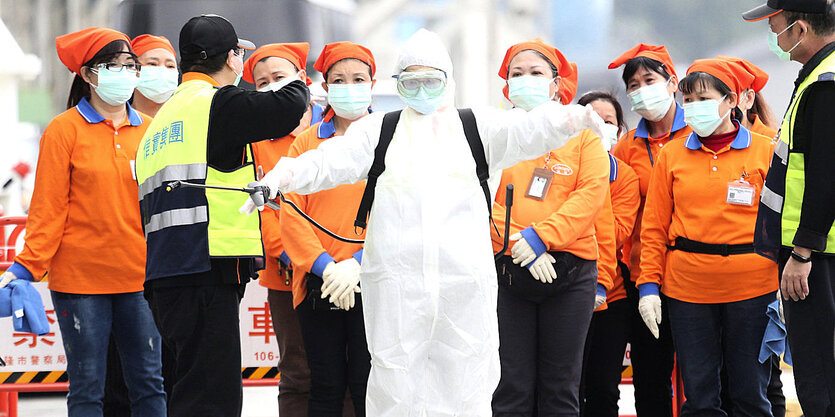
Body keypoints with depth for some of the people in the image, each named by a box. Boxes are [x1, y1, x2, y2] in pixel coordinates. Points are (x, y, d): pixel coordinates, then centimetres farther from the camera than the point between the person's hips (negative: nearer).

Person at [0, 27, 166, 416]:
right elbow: (48, 207, -2)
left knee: (149, 383, 2)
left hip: (139, 276, 3)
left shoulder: (150, 131, 11)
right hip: (80, 279, -3)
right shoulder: (65, 129, 0)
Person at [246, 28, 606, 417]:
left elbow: (528, 129, -5)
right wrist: (284, 175, -21)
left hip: (465, 283, 0)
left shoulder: (478, 129, 12)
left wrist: (572, 119, -28)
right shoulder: (379, 130, 14)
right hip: (396, 282, 0)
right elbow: (332, 159, 0)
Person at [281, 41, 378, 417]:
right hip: (318, 286, 2)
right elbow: (292, 213, 4)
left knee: (368, 387, -5)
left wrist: (359, 263, -15)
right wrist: (324, 266, -10)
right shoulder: (307, 142, 12)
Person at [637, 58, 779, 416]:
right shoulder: (672, 155, 8)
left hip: (752, 288, -1)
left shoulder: (764, 152, 4)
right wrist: (648, 285, 0)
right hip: (687, 288, 1)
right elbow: (654, 226, 9)